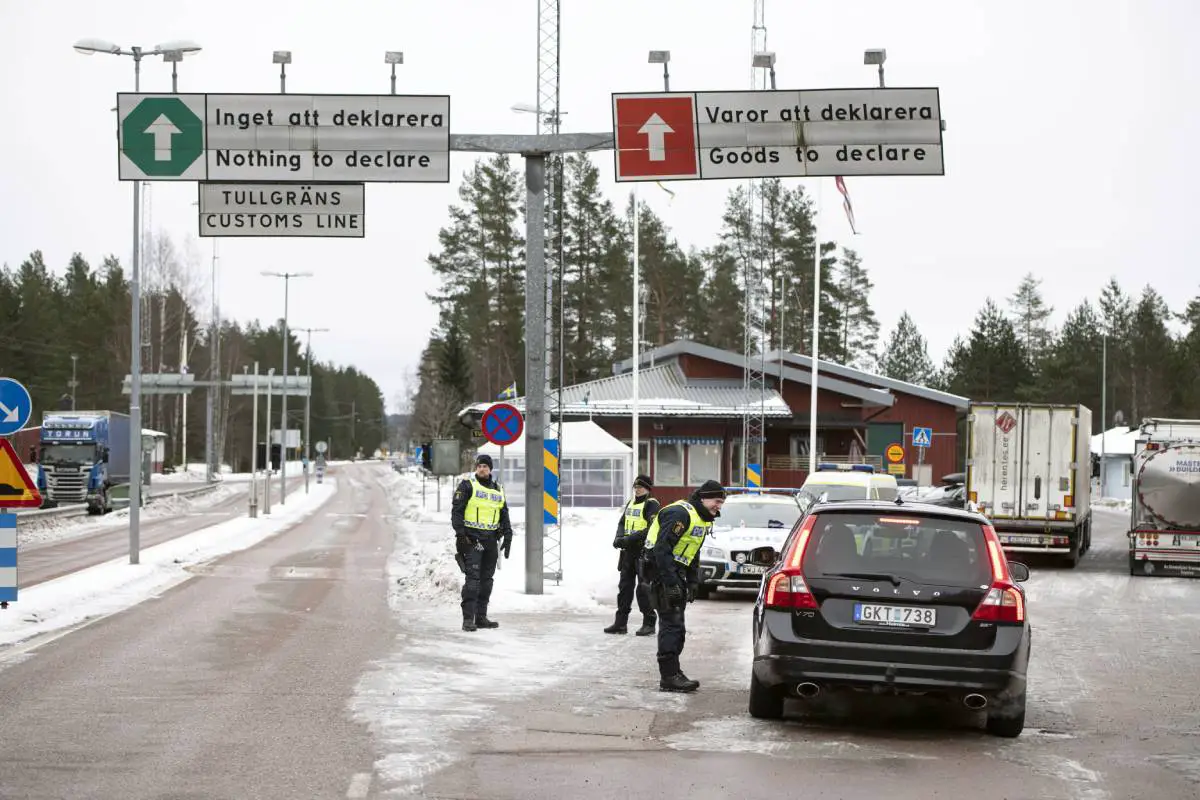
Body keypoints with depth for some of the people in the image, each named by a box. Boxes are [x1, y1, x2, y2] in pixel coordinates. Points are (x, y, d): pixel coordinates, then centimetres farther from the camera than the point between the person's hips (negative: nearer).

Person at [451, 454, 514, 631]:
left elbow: (504, 516, 22)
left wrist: (507, 537, 11)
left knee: (486, 580, 8)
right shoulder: (467, 486, 0)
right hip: (472, 538, -6)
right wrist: (460, 534, -15)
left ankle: (481, 617, 15)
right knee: (473, 578, -14)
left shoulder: (498, 490, 17)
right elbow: (456, 511, -5)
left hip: (491, 540, 6)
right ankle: (468, 618, -15)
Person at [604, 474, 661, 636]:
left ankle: (649, 623, 0)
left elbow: (652, 530, -18)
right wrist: (619, 537, -4)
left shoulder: (651, 504, -8)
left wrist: (630, 539, -23)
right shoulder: (630, 503, 18)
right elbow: (622, 523, 18)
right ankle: (621, 622, 16)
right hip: (628, 551, 8)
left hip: (644, 551, -8)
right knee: (625, 586, 10)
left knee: (644, 587, -7)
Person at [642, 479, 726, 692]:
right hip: (661, 569, -11)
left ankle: (672, 673, 20)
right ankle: (669, 677, -14)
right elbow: (662, 549, -24)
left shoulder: (703, 520, 14)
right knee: (671, 623, -13)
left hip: (676, 571, 11)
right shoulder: (680, 514, -19)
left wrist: (692, 582, 13)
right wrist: (671, 583, -26)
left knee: (676, 625, 13)